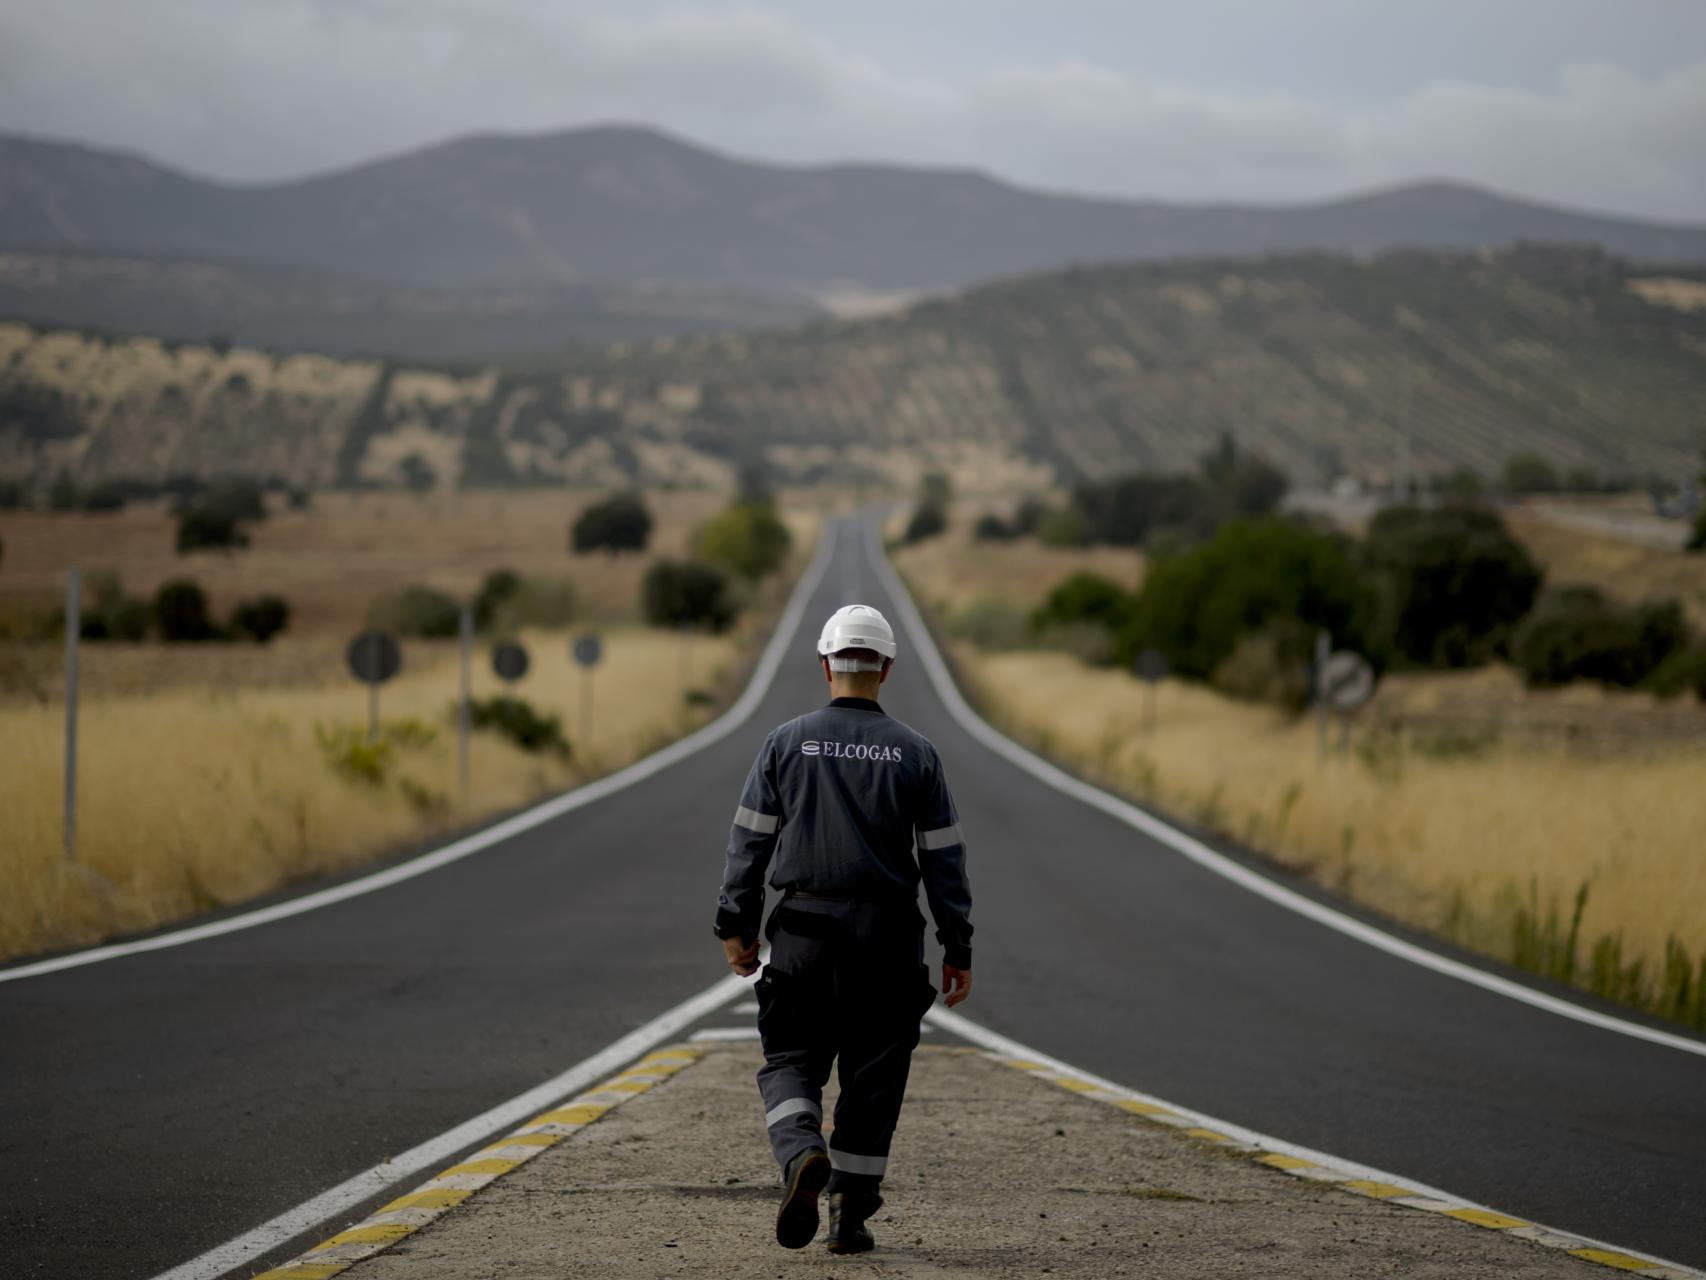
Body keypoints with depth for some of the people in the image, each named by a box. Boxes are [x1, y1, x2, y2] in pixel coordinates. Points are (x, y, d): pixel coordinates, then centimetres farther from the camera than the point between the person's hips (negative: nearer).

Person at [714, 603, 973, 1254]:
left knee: (790, 1061, 8)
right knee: (872, 1075, 8)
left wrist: (737, 925, 11)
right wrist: (958, 949, 7)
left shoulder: (786, 743, 0)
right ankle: (850, 1214, 8)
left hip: (803, 932, 0)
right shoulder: (915, 753, 1)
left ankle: (803, 1156, -22)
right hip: (886, 934, 0)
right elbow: (943, 859, 2)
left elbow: (749, 841, 2)